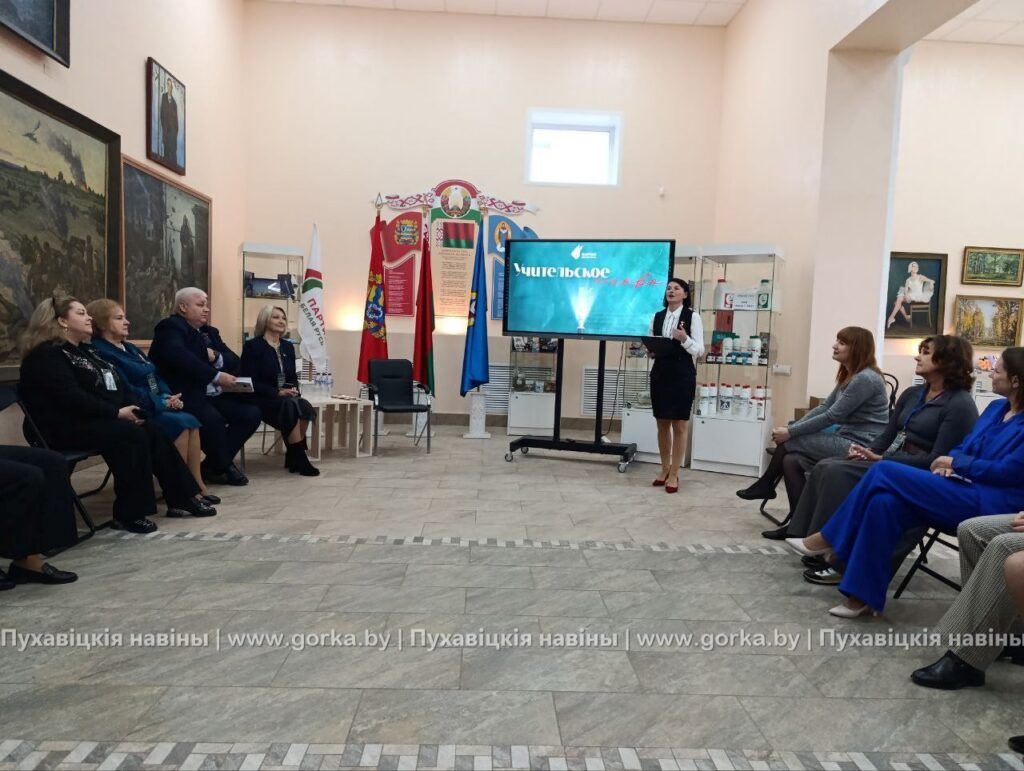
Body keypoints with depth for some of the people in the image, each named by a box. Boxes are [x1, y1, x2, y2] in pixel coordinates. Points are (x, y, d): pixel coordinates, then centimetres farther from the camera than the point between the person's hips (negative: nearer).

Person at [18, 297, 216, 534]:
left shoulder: (85, 350, 20)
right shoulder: (46, 355, -8)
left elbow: (113, 387, 16)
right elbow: (71, 397, -22)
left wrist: (128, 408, -5)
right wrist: (117, 413, -22)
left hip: (96, 419, 8)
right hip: (66, 427, -8)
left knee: (153, 432, -14)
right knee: (132, 435, -29)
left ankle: (182, 498, -13)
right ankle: (130, 513, -23)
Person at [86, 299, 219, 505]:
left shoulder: (129, 348, 20)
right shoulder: (101, 353, -10)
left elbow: (155, 378, 16)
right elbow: (124, 390, -19)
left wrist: (168, 396, -4)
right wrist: (162, 403, -18)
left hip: (156, 406, 8)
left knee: (191, 423, -16)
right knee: (181, 424, -26)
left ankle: (197, 486, -13)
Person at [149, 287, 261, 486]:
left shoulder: (210, 332, 20)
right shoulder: (170, 328, -5)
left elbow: (234, 361, 12)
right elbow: (181, 359, -26)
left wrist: (216, 356, -9)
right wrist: (216, 376, -28)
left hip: (213, 396, 8)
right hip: (186, 396, -8)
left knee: (251, 413, -9)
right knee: (212, 418, -34)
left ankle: (212, 466, 1)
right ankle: (225, 467, -5)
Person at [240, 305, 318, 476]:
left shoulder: (288, 346, 16)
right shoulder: (252, 346, -3)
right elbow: (250, 382, -11)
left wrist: (294, 388, -7)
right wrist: (277, 392, -21)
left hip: (287, 398, 5)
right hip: (261, 399, -5)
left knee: (305, 407, -28)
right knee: (292, 408, -34)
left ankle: (293, 455, -13)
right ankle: (299, 458, -22)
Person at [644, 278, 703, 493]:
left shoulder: (692, 317, -4)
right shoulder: (657, 316, 9)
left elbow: (699, 350, -7)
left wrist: (685, 339, -24)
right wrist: (650, 351, -7)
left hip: (683, 374, -4)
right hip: (660, 372, 5)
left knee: (679, 426, 1)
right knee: (662, 424, 11)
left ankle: (674, 474, 10)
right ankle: (665, 469, 24)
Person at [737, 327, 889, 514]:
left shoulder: (865, 379, -19)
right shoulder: (849, 376, 13)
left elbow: (831, 417, -21)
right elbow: (824, 407, 9)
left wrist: (790, 433, -16)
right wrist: (791, 428, -3)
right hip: (847, 441, 9)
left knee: (789, 442, -11)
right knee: (791, 460, -8)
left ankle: (766, 484, 13)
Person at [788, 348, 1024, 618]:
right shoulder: (996, 407, 18)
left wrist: (957, 463, -9)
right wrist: (949, 464, -3)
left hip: (990, 502, -8)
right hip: (963, 490, 8)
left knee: (883, 473, -22)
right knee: (885, 501, -19)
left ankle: (829, 538, -12)